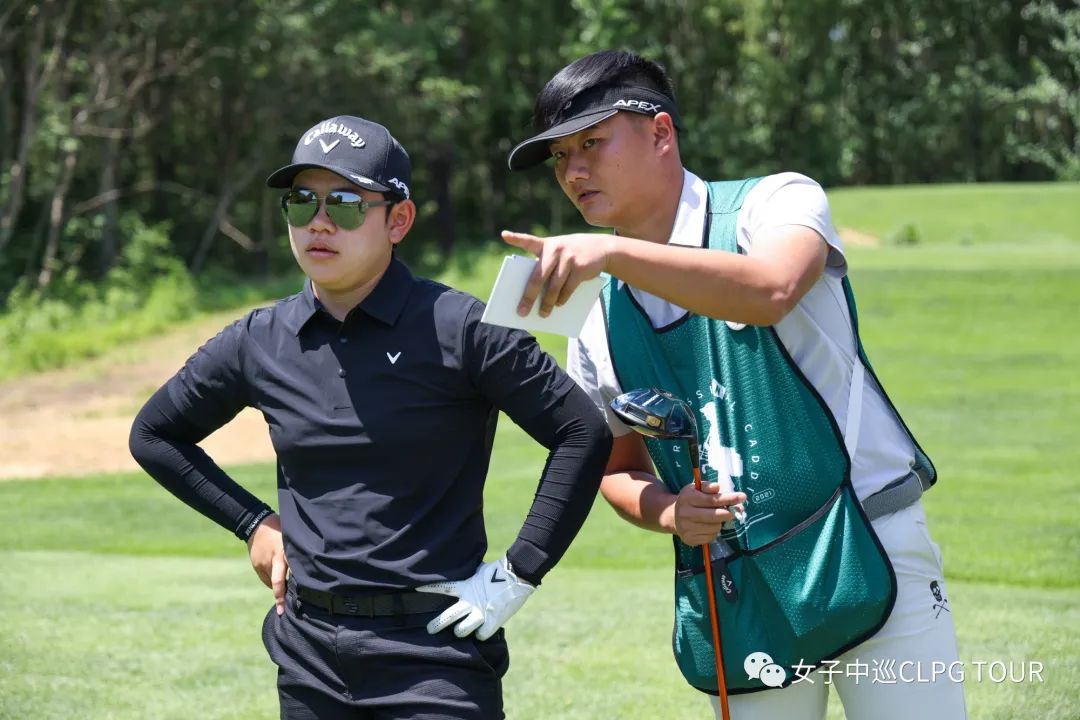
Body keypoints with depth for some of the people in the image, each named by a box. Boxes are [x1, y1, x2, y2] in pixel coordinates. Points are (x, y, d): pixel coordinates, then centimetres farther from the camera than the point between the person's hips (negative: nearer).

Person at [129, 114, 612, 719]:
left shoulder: (459, 328, -8)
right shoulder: (260, 342, 6)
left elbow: (585, 434, -8)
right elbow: (154, 434, 21)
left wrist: (519, 574, -9)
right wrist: (253, 522, 12)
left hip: (435, 651, -5)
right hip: (310, 657, 5)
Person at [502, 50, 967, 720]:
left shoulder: (775, 204, -4)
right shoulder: (595, 329, 10)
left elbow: (770, 290, -28)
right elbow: (617, 468, 20)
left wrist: (613, 252, -36)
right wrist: (663, 510, -4)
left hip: (866, 558, -4)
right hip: (730, 606, 5)